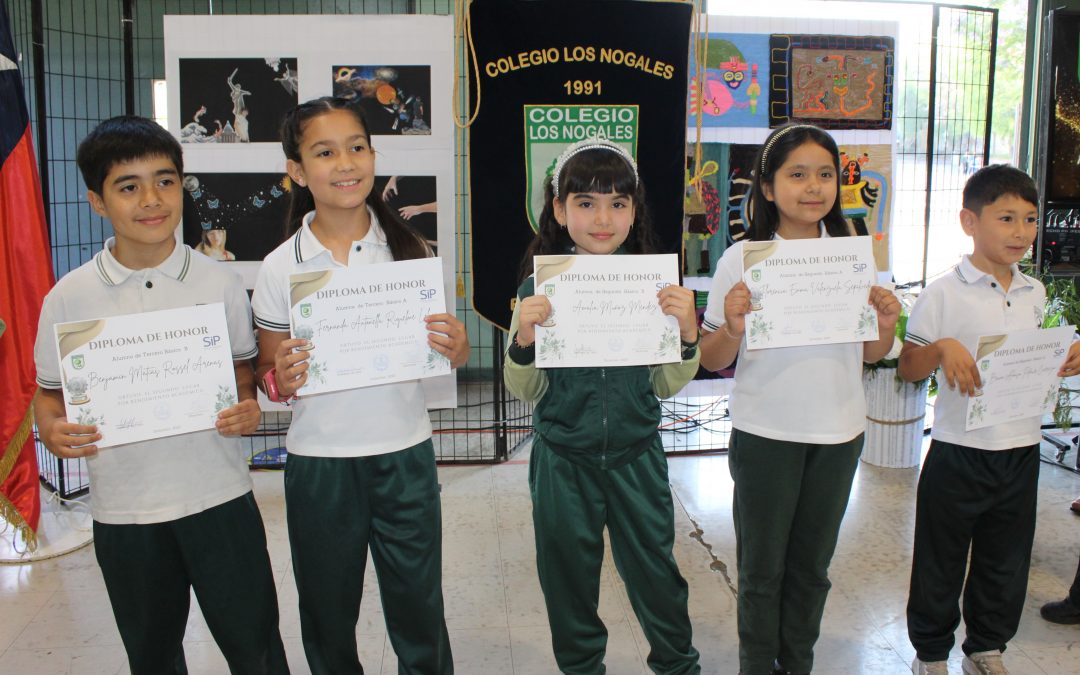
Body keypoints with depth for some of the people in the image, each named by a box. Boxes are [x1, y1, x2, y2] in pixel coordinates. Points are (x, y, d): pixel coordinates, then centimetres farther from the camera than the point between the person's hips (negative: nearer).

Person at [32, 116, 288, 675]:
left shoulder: (220, 283, -3)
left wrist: (248, 408, -12)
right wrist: (52, 430, -15)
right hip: (123, 508, 1)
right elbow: (49, 393, 6)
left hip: (219, 497, -1)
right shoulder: (68, 298, -4)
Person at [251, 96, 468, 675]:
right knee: (328, 616, 15)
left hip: (404, 454, 0)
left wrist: (454, 348, -15)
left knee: (418, 610, 10)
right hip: (318, 461, 0)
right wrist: (280, 380, -18)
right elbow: (268, 372, 5)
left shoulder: (408, 249, -1)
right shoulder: (280, 267, -4)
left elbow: (442, 350, 7)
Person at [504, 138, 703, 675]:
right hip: (563, 459, 0)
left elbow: (666, 385, 1)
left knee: (655, 570, 12)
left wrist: (686, 333, -16)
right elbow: (526, 391, -3)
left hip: (636, 455, 1)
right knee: (568, 577, 15)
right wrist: (523, 339, -21)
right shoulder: (540, 288, -8)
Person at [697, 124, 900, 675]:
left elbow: (870, 354, 10)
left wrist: (886, 324, -11)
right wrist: (733, 328, -27)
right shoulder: (741, 261, -9)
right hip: (765, 435, -3)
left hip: (838, 432, 3)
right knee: (761, 568, 9)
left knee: (811, 566, 16)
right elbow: (713, 361, -6)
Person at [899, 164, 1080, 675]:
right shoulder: (944, 295, -11)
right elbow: (907, 367, -9)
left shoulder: (1034, 294, 7)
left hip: (1021, 451, 5)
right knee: (940, 565, 9)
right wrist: (941, 348, -28)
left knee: (1006, 565, 18)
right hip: (958, 454, -5)